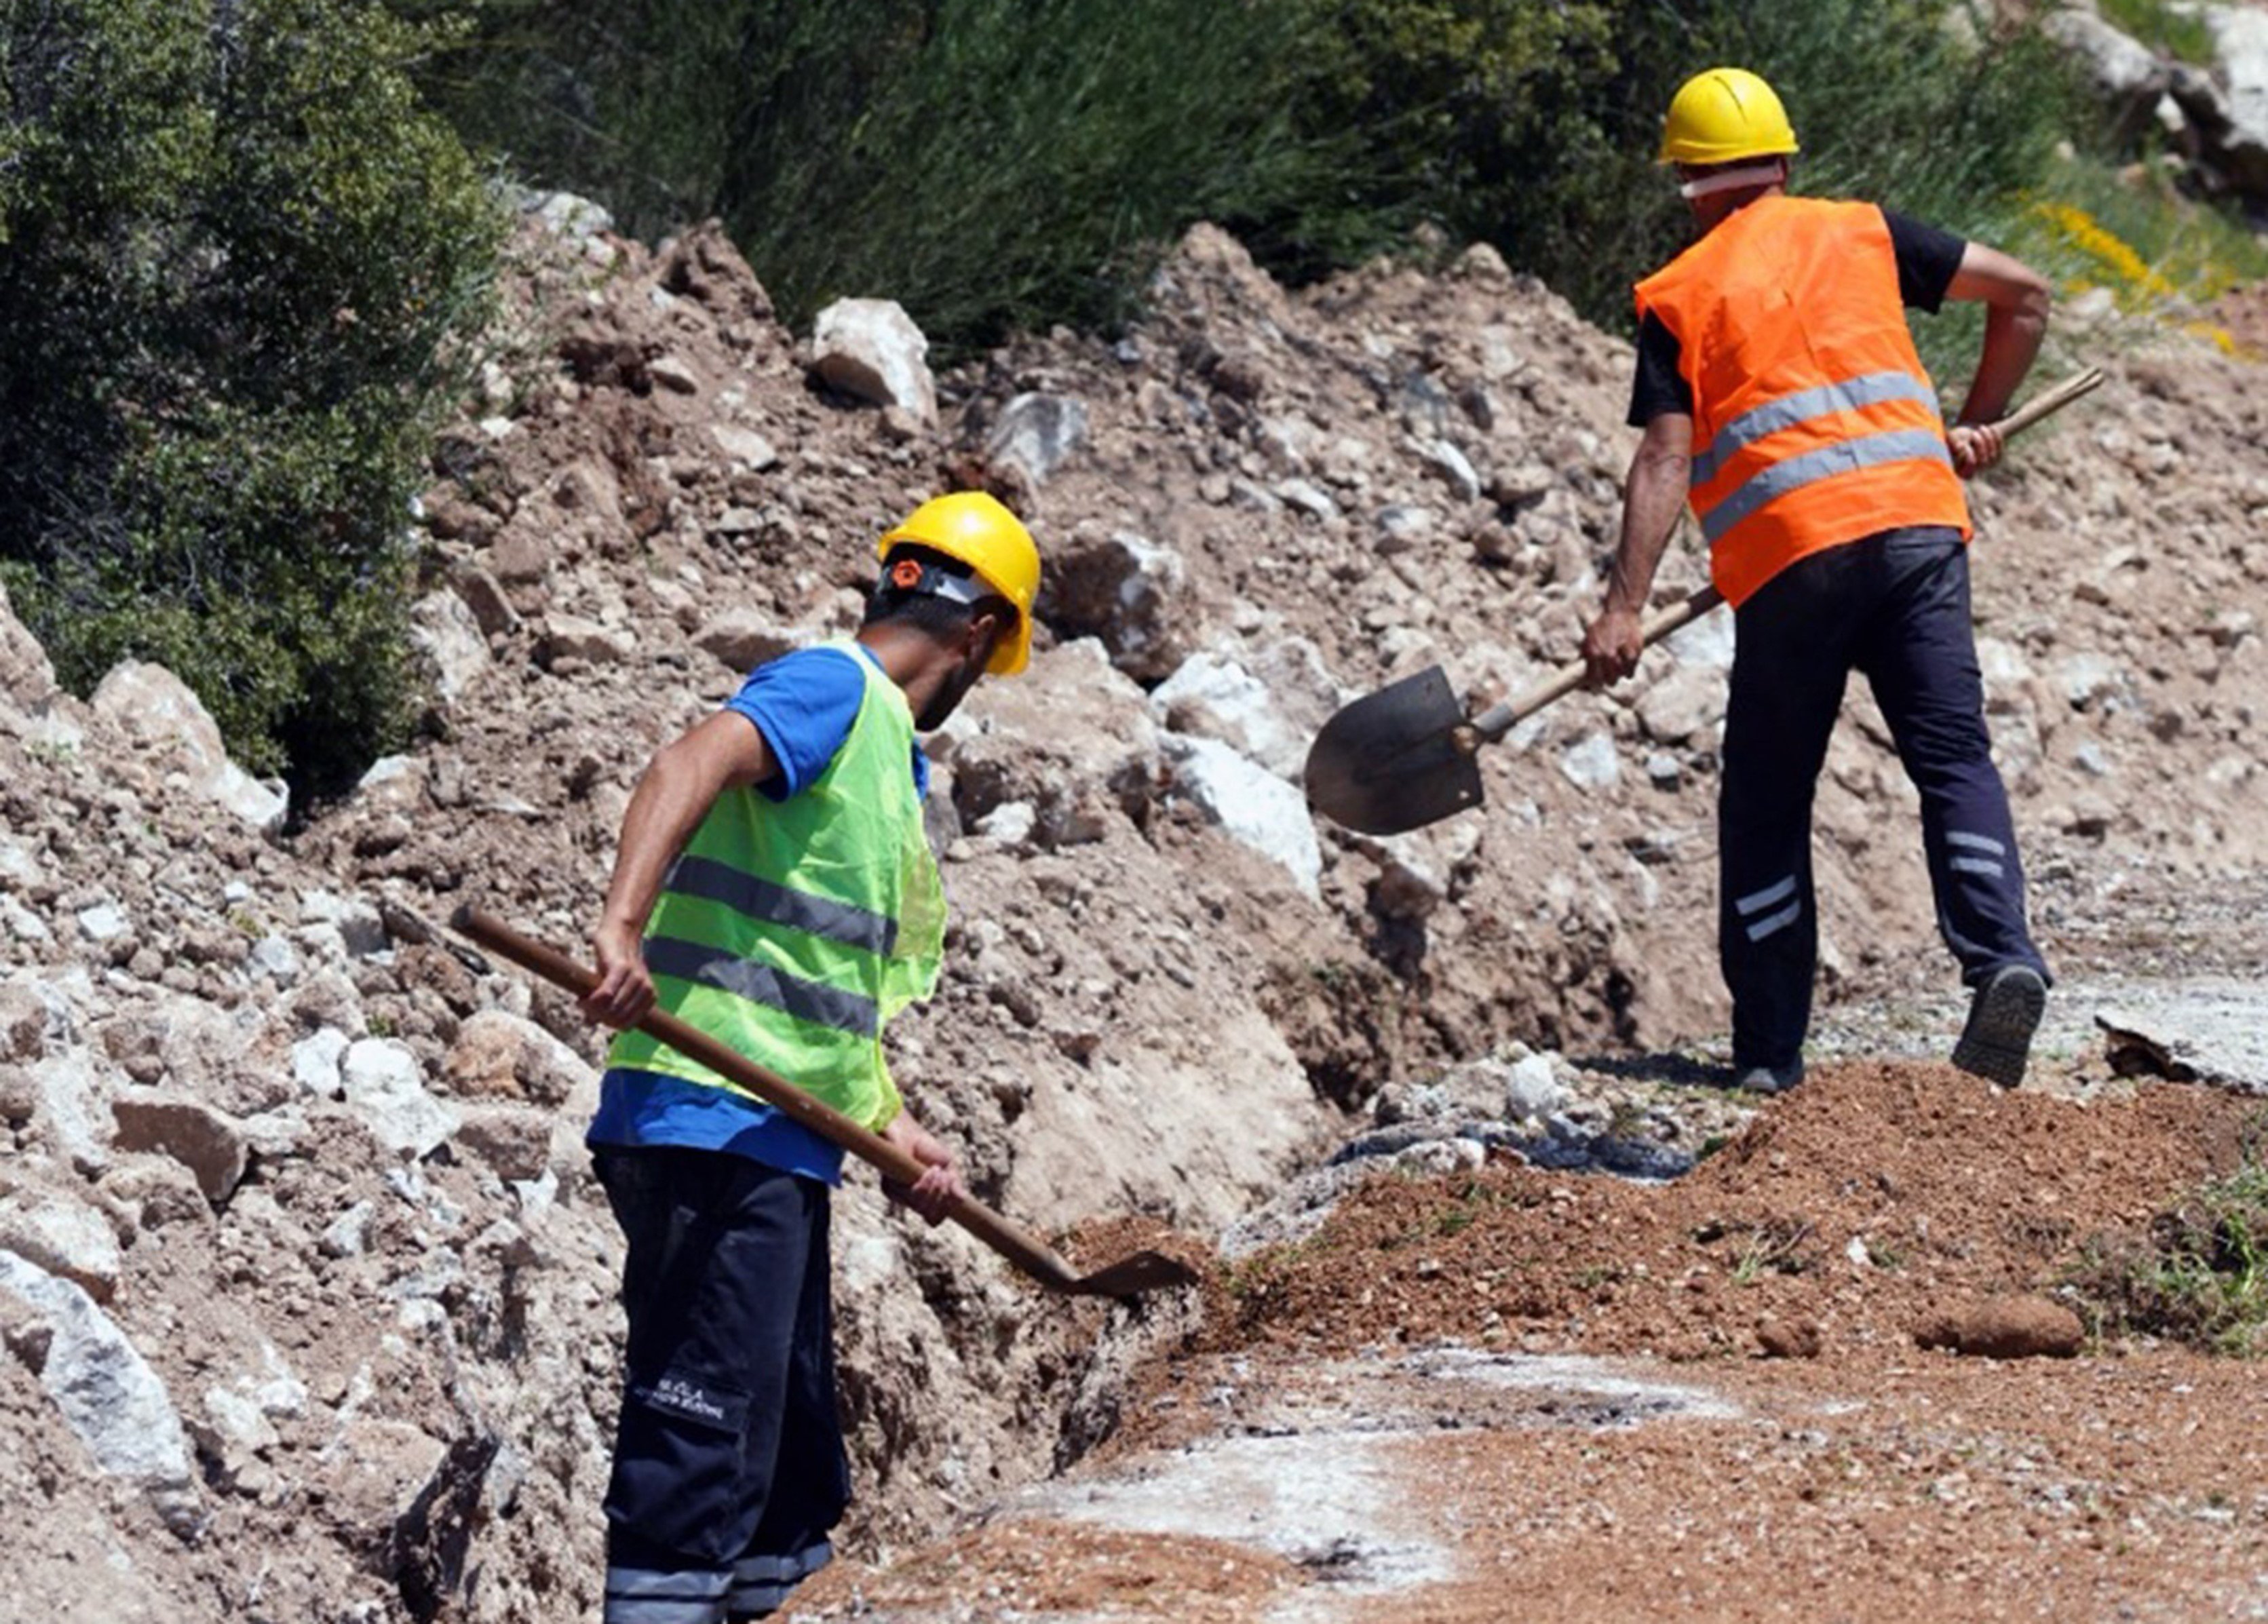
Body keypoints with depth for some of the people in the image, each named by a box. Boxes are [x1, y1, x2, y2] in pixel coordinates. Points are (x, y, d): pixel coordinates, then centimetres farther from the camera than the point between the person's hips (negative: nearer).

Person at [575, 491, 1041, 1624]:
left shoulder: (889, 752, 22)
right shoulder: (832, 688, -7)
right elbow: (684, 769, -26)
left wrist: (894, 1128, 14)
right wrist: (622, 925, -40)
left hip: (781, 1147, 10)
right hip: (709, 1124, -10)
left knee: (792, 1471, 16)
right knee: (699, 1451, -13)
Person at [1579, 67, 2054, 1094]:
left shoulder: (1678, 296, 9)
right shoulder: (1863, 235, 17)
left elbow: (1664, 460, -2)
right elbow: (2023, 295, 16)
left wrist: (1623, 608, -8)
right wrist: (1976, 426, 26)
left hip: (1790, 553, -2)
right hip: (1918, 519, 2)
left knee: (1766, 805, 8)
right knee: (1954, 758, -1)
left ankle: (1769, 1054, 8)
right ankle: (2002, 957, -26)